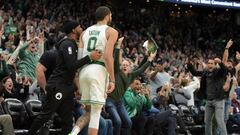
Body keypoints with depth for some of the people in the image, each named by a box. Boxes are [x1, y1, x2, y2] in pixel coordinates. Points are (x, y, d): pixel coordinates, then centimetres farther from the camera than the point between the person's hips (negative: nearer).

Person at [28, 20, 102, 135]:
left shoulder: (72, 45, 17)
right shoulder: (67, 45, -13)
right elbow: (71, 65, -25)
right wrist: (89, 57, -25)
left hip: (67, 87, 10)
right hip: (58, 86, -10)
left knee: (68, 120, 5)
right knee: (46, 115, -5)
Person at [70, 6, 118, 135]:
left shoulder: (85, 32, 19)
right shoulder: (111, 31, 2)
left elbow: (79, 56, 14)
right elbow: (107, 56, -11)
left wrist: (77, 78, 21)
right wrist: (112, 79, -10)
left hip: (84, 70, 6)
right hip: (98, 70, -6)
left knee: (89, 111, 16)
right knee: (96, 113, -2)